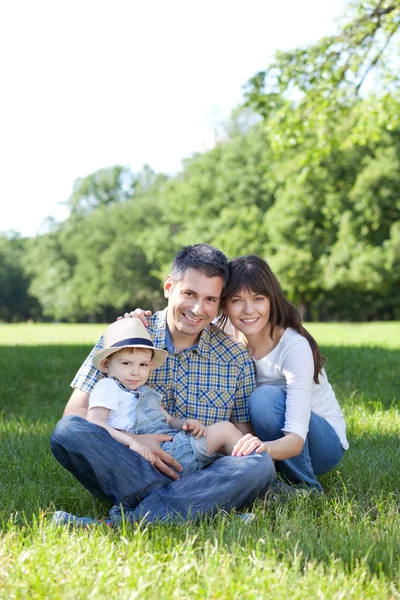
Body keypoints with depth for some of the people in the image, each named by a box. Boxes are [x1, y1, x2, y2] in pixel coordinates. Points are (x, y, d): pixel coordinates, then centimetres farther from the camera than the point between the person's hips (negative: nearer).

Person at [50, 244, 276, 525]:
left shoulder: (237, 359, 5)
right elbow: (75, 411, -2)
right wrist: (133, 441, -19)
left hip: (199, 478, 1)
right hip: (128, 472, -1)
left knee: (261, 465, -29)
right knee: (68, 431, -27)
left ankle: (124, 519, -36)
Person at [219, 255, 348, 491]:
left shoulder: (294, 346, -26)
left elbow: (297, 438, -34)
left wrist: (266, 447, -56)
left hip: (324, 442, -4)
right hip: (272, 437, 4)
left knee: (266, 397, -31)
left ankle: (307, 489, -14)